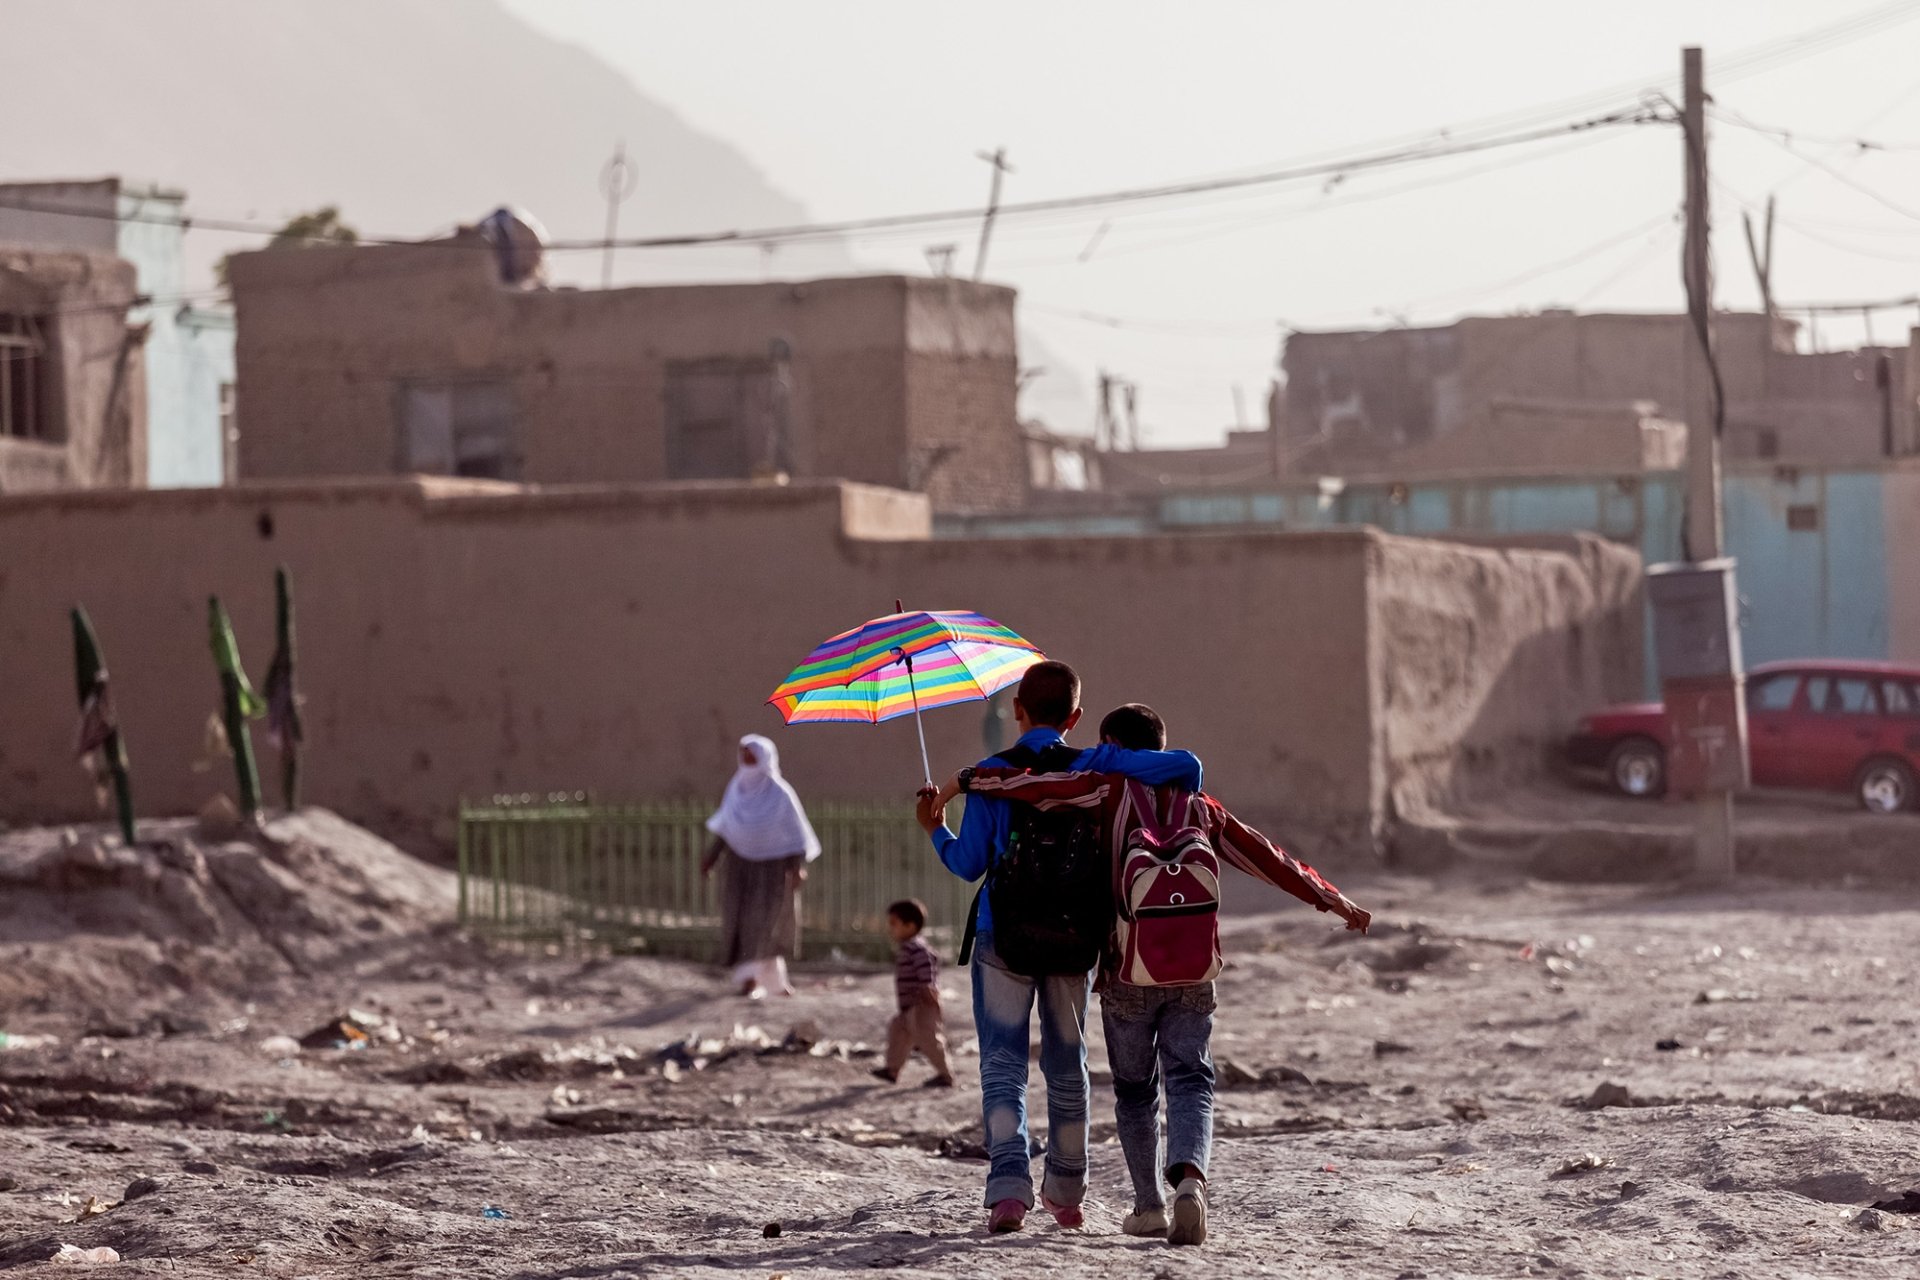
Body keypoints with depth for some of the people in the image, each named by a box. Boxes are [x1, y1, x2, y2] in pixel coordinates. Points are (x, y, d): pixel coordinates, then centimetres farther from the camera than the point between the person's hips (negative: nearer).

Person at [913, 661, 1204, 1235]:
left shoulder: (991, 774, -5)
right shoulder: (1094, 766, -2)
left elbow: (969, 863, -5)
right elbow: (1186, 766, -11)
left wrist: (934, 828, 13)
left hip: (1004, 936, -2)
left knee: (1003, 1064, -1)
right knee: (1067, 1063, 17)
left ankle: (1009, 1187, -20)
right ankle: (1067, 1192, 28)